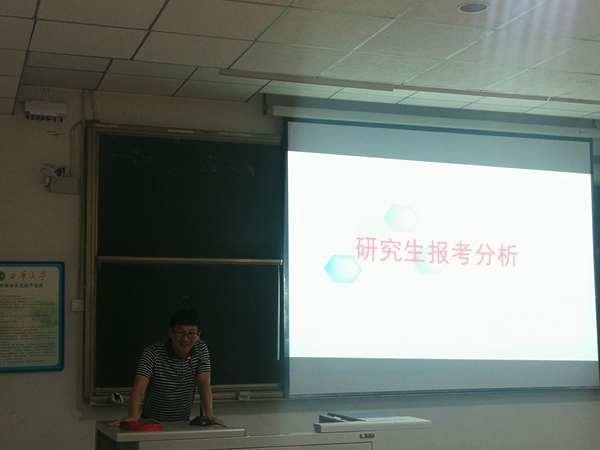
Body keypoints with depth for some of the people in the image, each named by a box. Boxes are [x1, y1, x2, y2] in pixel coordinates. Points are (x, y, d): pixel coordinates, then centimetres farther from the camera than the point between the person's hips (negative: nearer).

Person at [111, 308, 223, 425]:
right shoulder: (153, 353, -13)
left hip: (183, 424, 3)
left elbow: (204, 384, -9)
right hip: (151, 423, -3)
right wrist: (132, 416, -41)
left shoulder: (201, 350, -1)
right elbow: (139, 386, -24)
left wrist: (209, 414, -25)